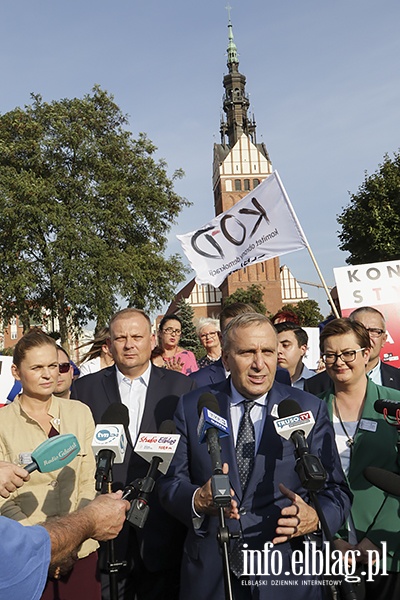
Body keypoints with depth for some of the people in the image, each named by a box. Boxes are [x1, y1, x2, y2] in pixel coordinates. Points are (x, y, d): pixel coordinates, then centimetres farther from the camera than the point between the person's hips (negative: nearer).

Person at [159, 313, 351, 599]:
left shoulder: (310, 409, -5)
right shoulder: (192, 407, -4)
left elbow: (336, 490, -3)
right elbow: (170, 482, -2)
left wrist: (316, 518, -24)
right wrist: (197, 499, -23)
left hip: (286, 575, 0)